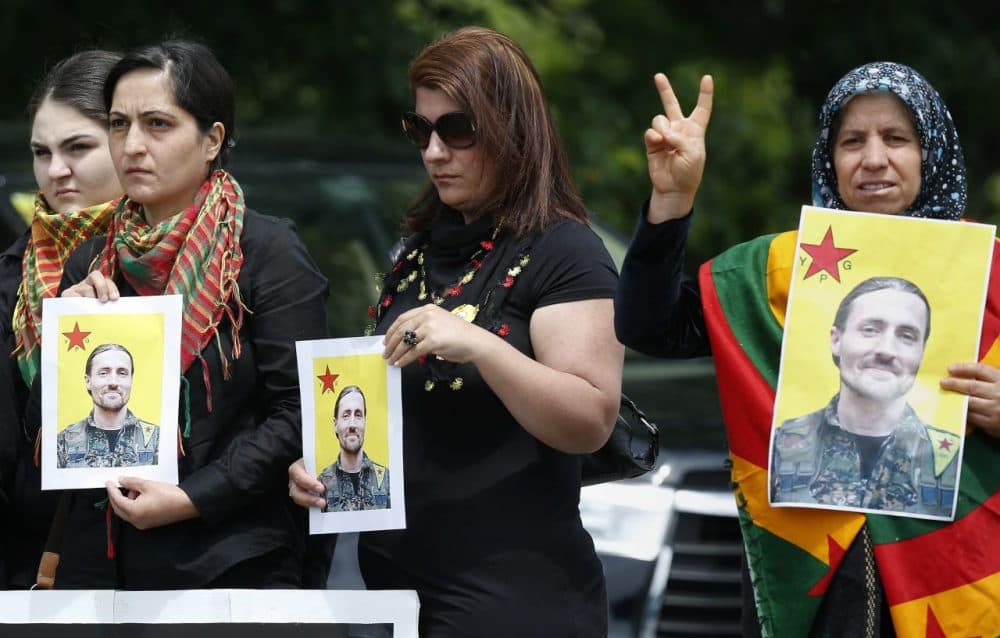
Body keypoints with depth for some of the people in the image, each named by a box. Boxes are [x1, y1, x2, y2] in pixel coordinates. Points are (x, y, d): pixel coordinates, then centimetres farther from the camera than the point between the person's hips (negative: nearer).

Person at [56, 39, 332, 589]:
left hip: (232, 562, -5)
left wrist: (193, 499, -17)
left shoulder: (268, 253, -6)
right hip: (100, 560, 5)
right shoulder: (92, 263, 10)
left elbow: (299, 413, -11)